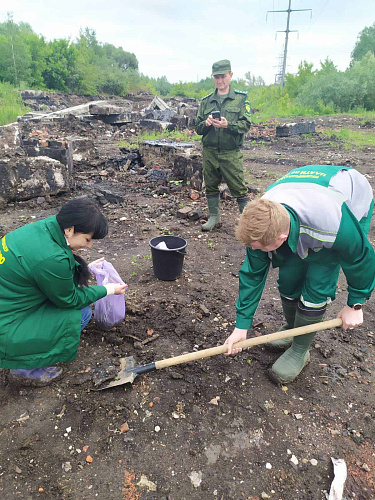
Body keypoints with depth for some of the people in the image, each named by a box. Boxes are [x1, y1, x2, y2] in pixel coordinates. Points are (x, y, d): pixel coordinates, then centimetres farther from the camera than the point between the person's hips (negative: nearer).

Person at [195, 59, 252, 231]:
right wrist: (206, 123, -12)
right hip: (209, 153, 4)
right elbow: (198, 128, 11)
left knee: (239, 188, -4)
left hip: (231, 154, -4)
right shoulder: (206, 101, 13)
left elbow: (246, 125, -6)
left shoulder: (241, 99, 3)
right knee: (211, 187, 11)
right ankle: (214, 218, 25)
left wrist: (228, 125, -23)